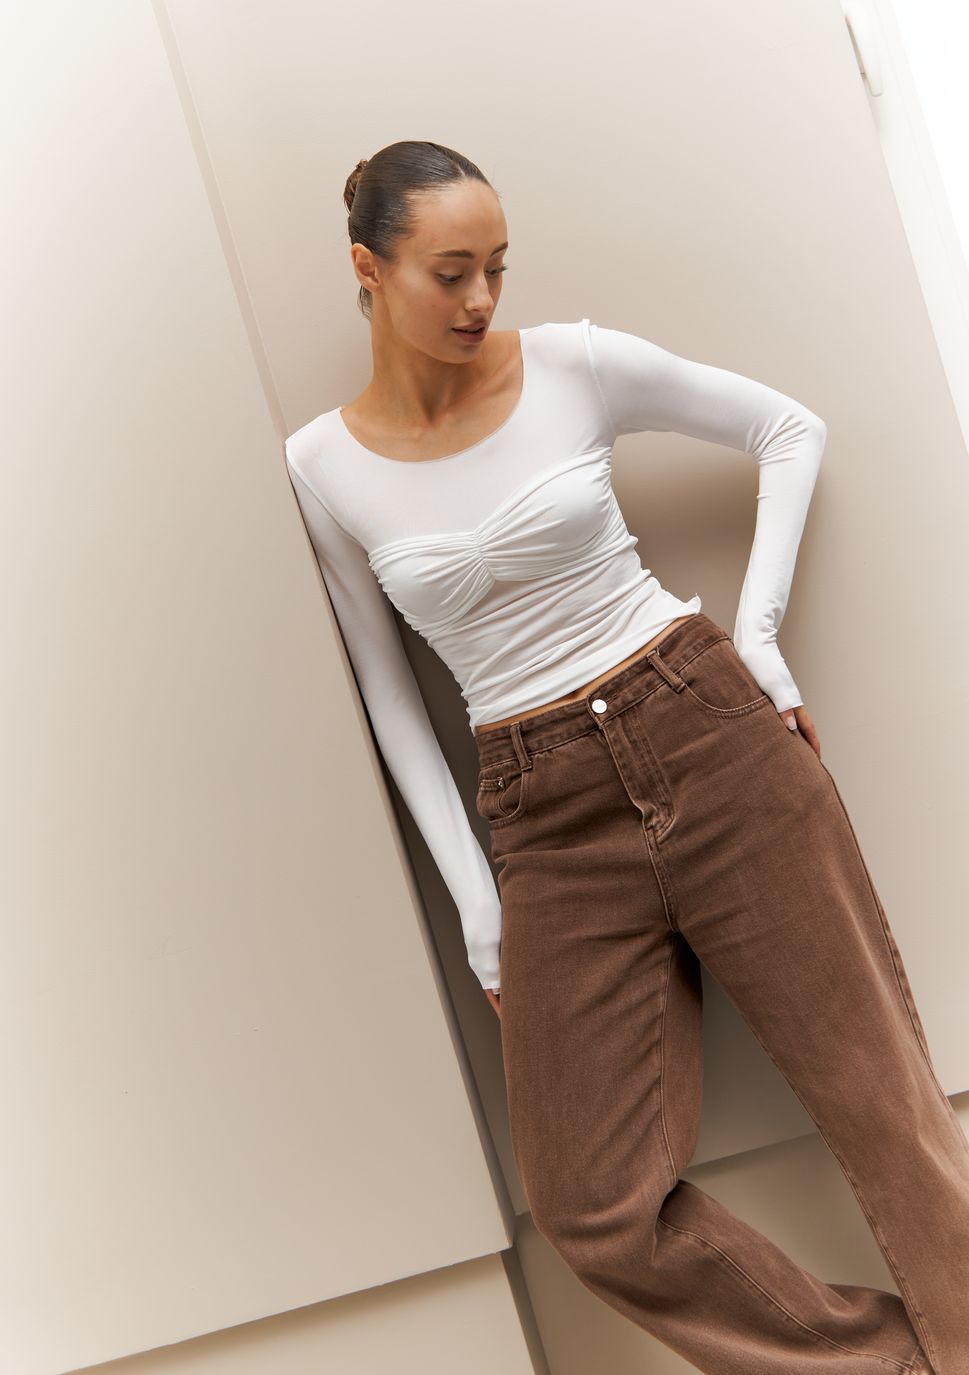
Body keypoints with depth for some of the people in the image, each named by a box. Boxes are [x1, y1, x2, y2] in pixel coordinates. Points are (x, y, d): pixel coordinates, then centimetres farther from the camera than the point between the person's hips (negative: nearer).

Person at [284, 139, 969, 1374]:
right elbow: (389, 696, 7)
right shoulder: (321, 467, 2)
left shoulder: (573, 364, -1)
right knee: (596, 1212, 4)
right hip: (548, 819, 2)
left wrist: (756, 635, 0)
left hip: (711, 737, -1)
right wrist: (475, 898, 3)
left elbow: (792, 431, 10)